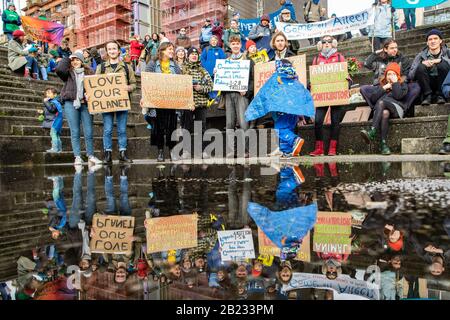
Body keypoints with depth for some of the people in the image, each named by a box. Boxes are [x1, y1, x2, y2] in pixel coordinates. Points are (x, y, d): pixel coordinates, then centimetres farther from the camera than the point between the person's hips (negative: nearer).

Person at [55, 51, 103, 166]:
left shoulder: (89, 72, 14)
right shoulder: (68, 73, 10)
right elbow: (59, 69, -10)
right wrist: (68, 58, 4)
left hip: (85, 103, 1)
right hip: (71, 104, -1)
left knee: (89, 131, -1)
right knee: (75, 132, 0)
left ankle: (91, 156, 10)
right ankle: (77, 157, 4)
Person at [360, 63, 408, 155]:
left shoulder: (402, 85, 24)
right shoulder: (381, 85, 31)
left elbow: (398, 96, -1)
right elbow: (373, 98, 13)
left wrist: (395, 82, 7)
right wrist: (384, 88, 7)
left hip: (397, 108, -2)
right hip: (382, 109, 2)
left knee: (381, 102, -34)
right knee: (385, 113, -37)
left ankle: (372, 133, -51)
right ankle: (383, 144, -48)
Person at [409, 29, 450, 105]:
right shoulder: (421, 56, 4)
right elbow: (411, 76, -8)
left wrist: (440, 60, -24)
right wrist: (422, 63, -21)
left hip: (443, 85, 0)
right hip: (428, 85, 0)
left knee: (443, 64, -24)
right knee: (421, 67, -22)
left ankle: (440, 95, -15)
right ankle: (427, 96, -15)